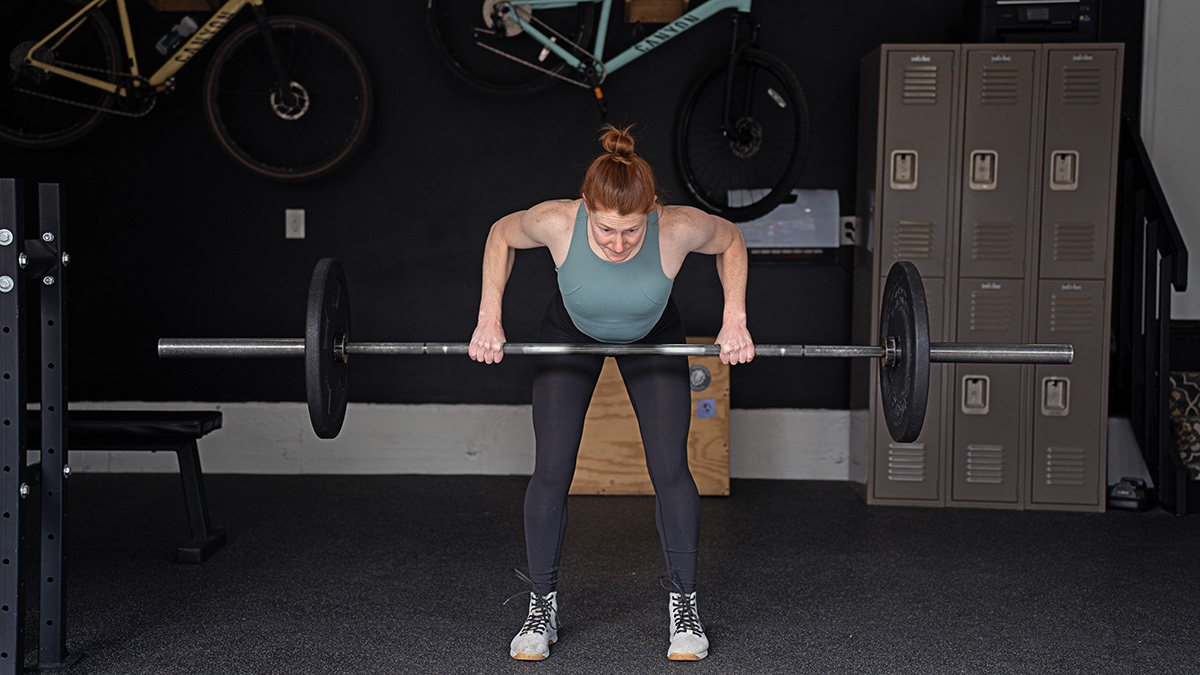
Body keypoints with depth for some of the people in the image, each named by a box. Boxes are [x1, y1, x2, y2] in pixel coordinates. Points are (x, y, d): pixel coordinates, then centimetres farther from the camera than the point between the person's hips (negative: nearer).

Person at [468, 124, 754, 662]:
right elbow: (501, 235, -13)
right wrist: (489, 316, -15)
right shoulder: (556, 221, -36)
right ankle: (542, 607, 8)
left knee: (669, 467, -9)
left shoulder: (679, 228, -37)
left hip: (654, 336, 0)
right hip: (570, 333, 0)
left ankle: (684, 605, 6)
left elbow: (730, 240, -13)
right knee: (551, 470, -6)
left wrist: (735, 320, -16)